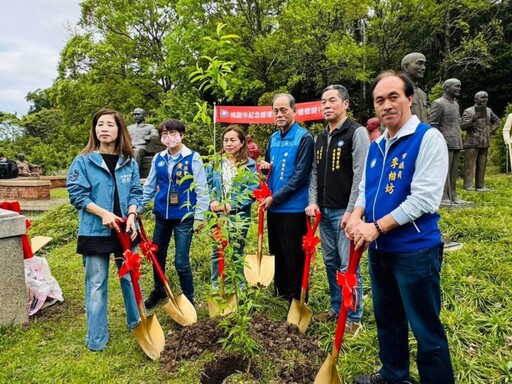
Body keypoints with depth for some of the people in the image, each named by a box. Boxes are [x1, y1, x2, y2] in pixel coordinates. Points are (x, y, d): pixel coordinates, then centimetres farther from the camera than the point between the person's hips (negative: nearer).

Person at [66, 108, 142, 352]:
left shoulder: (129, 163, 5)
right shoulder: (83, 161, -5)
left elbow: (135, 192, 6)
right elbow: (76, 194, -7)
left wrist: (131, 215, -12)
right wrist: (104, 213, -19)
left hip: (124, 230, 3)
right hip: (95, 231, -3)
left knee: (131, 277, 15)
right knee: (96, 284, 6)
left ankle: (137, 323, 35)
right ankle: (96, 339, 21)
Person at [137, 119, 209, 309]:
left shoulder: (193, 158, -9)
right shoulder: (158, 159, 4)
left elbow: (201, 189, -8)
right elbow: (149, 187, 12)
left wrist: (199, 215, -11)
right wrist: (137, 208, 9)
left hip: (184, 217, -5)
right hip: (161, 215, 5)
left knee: (181, 262, -2)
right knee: (157, 256, 18)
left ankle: (189, 299, 20)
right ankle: (158, 290, 42)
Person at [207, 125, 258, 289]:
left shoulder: (249, 165, -2)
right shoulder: (215, 162, 6)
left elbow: (252, 190, -11)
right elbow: (206, 185, 5)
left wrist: (232, 205, -20)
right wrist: (212, 201, -14)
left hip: (239, 215, -2)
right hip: (217, 214, 2)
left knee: (238, 251, 13)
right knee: (217, 250, 10)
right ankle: (216, 285, 26)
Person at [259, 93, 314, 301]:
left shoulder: (304, 138, -10)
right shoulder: (273, 138, 11)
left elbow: (299, 176, -16)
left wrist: (275, 198, -16)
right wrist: (264, 167, 0)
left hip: (294, 208, -7)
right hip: (273, 208, 7)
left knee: (294, 259, 3)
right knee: (277, 255, 17)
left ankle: (297, 302, 19)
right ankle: (279, 296, 34)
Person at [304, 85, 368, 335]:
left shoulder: (357, 133, -8)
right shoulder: (321, 138, 15)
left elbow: (361, 175, -14)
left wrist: (351, 211, -17)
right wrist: (313, 202, 3)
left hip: (344, 211, -7)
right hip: (324, 211, 7)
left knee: (348, 265, -2)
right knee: (330, 262, 15)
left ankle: (354, 317, 13)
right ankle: (336, 308, 30)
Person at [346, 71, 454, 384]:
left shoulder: (428, 138, -13)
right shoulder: (376, 146, 9)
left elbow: (424, 198, -21)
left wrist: (376, 227, -21)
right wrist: (357, 217, -7)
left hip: (415, 250, -7)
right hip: (379, 249, 8)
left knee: (426, 328, 7)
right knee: (387, 318, 22)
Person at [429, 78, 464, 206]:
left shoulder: (456, 104, 18)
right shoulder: (438, 103, -7)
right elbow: (433, 125, -12)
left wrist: (459, 140, 18)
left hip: (456, 143, 8)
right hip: (445, 143, -8)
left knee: (454, 171, 9)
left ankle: (452, 196, 15)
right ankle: (443, 198, -4)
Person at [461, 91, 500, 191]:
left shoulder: (488, 110, 13)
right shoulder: (468, 111, -4)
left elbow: (497, 121, 29)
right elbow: (462, 126, -13)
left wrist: (491, 130, 13)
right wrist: (473, 119, -27)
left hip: (485, 143, 6)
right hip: (472, 142, -6)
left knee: (482, 165, 8)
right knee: (470, 165, -7)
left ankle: (480, 186, 14)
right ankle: (468, 186, -6)